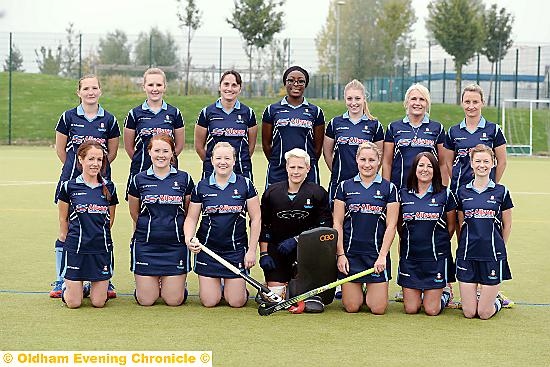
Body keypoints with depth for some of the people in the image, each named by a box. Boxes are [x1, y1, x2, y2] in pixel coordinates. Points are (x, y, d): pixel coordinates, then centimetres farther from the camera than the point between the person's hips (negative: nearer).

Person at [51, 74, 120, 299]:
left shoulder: (109, 120, 5)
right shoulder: (68, 117, 3)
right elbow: (60, 149, 10)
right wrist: (76, 168, 11)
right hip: (72, 179, 0)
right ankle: (61, 282, 9)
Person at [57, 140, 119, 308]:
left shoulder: (109, 188, 4)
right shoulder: (69, 187, -3)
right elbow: (63, 219, 7)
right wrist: (69, 240, 10)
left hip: (102, 249, 2)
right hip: (75, 249, -2)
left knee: (99, 302, 0)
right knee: (74, 303, -1)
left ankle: (92, 286, 33)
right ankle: (66, 286, 31)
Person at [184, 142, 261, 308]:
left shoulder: (245, 185, -2)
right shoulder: (201, 187, 1)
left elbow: (255, 219, 1)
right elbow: (191, 218, 6)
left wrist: (252, 250, -4)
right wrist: (189, 239, -14)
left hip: (236, 249, -1)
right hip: (207, 249, 1)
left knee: (237, 302, -2)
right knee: (209, 302, 0)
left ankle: (233, 287, 32)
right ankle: (215, 285, 34)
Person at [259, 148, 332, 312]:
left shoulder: (318, 193, -3)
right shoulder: (272, 192, 4)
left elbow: (325, 226, -7)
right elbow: (264, 226, 10)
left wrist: (296, 240, -13)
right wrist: (263, 253, 1)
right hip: (276, 252, 2)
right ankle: (285, 285, 29)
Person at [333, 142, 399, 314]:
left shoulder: (389, 188, 3)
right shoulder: (345, 187, 5)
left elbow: (391, 225, 0)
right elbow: (337, 223, 4)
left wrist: (382, 256, -8)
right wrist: (340, 254, -4)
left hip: (377, 254, -1)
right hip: (350, 253, 1)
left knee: (378, 309, -4)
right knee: (351, 307, -2)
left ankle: (370, 295, 28)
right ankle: (359, 294, 30)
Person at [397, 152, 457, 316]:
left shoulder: (445, 194, -2)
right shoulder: (403, 194, 3)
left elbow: (451, 226, 8)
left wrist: (439, 244, 10)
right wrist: (413, 241, 13)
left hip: (436, 257, -2)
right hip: (410, 257, 2)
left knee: (432, 310, -3)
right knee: (410, 309, 1)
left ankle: (445, 293, 28)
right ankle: (423, 294, 33)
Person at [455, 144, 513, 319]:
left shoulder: (501, 192, 1)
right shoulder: (462, 192, 5)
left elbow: (507, 226, 9)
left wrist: (498, 248, 11)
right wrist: (464, 245, 9)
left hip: (493, 256, -2)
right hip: (467, 255, 2)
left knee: (484, 313, -2)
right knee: (469, 312, 1)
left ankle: (497, 300, 29)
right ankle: (477, 297, 32)